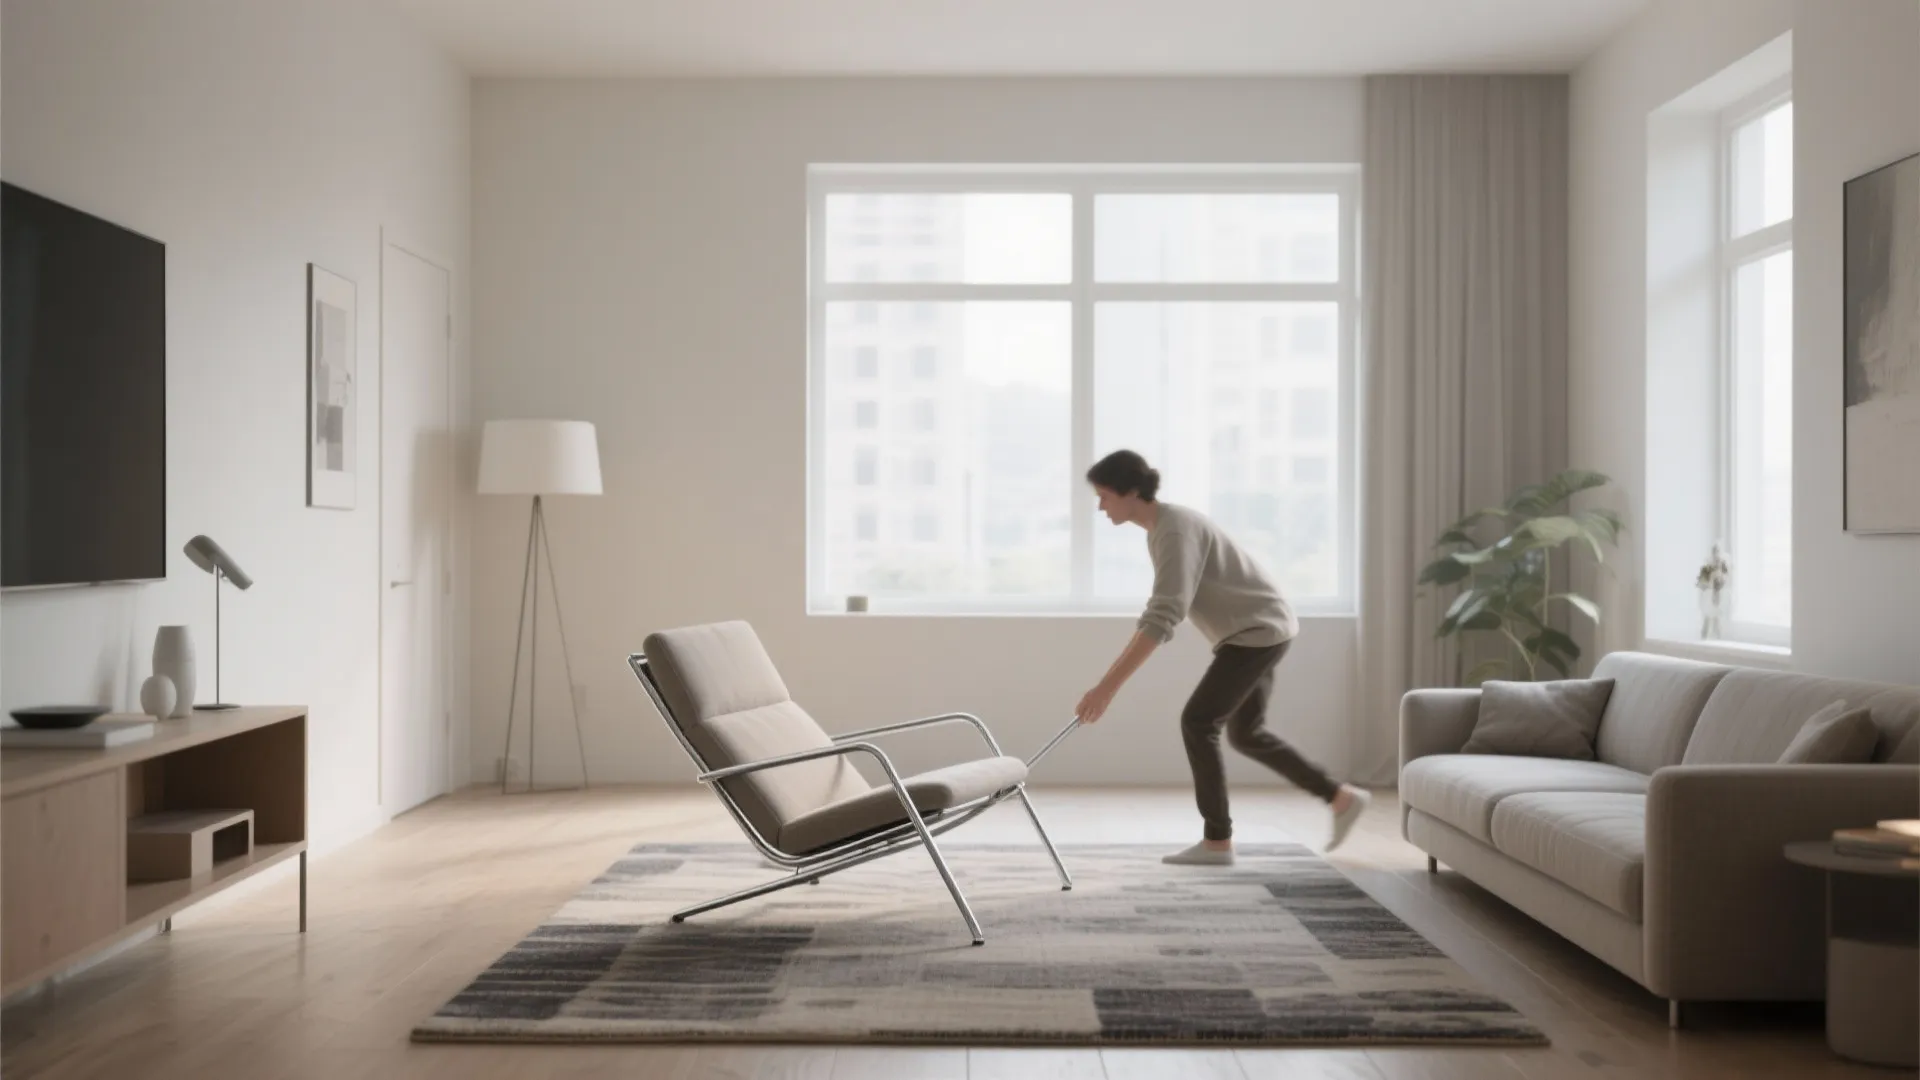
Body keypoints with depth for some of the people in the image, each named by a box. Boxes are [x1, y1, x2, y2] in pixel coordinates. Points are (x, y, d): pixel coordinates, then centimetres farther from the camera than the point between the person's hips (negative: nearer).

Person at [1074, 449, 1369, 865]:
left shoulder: (1176, 530, -25)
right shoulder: (1160, 529, 6)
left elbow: (1164, 618, -34)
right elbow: (1157, 612, 16)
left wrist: (1108, 687, -36)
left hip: (1259, 630, -10)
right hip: (1253, 632, 10)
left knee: (1197, 722, -10)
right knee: (1245, 733, 17)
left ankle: (1218, 842, -1)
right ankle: (1342, 798, 27)